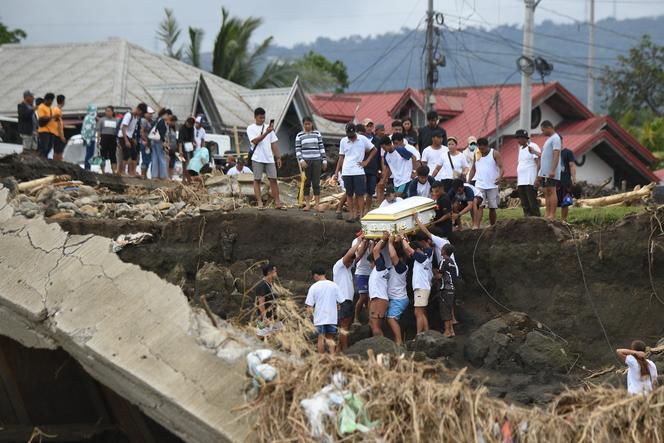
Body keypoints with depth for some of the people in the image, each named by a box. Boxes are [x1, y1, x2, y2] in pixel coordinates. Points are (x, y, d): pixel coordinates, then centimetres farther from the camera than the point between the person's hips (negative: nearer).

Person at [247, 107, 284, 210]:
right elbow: (255, 141, -16)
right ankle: (259, 203, 0)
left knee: (273, 179, 1)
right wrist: (266, 133, -25)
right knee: (257, 180, -1)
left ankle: (277, 202, 2)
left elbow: (274, 143, 14)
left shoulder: (268, 127, 13)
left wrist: (278, 157, 8)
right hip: (257, 159, -4)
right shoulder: (251, 128, 0)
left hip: (269, 158, 4)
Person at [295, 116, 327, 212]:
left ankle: (317, 204, 0)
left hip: (317, 161, 1)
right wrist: (301, 160, -12)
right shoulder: (299, 136, 5)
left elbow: (321, 147, 10)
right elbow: (297, 150, 1)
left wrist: (324, 160, 6)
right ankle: (307, 204, 5)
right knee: (307, 183, 1)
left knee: (316, 183, -2)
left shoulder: (317, 134, 9)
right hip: (305, 161, 0)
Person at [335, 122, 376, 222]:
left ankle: (360, 215, 0)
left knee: (360, 194, -4)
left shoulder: (363, 139, 1)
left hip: (358, 171, -2)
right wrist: (337, 172, 8)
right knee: (349, 194, 4)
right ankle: (352, 215, 8)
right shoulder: (343, 141, 7)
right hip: (346, 172, 2)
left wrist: (366, 162, 1)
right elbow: (341, 157, 13)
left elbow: (374, 150, 10)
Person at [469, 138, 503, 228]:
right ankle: (476, 227, -23)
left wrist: (500, 177, -30)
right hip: (480, 185, 1)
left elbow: (501, 167, -10)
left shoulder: (495, 154, -2)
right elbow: (473, 169, 16)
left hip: (492, 185, -1)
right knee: (479, 206, -14)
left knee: (492, 207, 7)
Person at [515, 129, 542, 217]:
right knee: (525, 205, 7)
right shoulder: (521, 148, 20)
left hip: (530, 182, -9)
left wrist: (537, 178, -20)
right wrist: (517, 180, 19)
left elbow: (539, 163, -12)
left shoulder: (532, 147, -6)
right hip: (521, 182, 9)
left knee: (533, 203, -10)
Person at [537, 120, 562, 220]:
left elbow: (556, 155, -18)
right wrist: (539, 174, 23)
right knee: (546, 193, 6)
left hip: (551, 173, -10)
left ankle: (552, 215, -14)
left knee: (551, 191, -11)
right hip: (544, 173, 10)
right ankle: (547, 214, 4)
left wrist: (553, 170, -27)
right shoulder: (549, 139, 23)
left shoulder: (555, 139, -8)